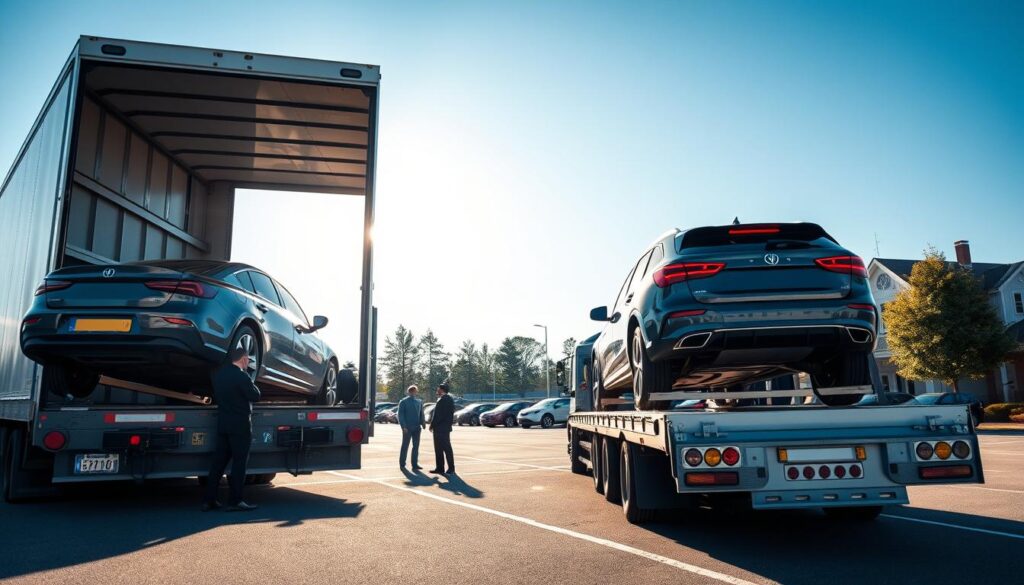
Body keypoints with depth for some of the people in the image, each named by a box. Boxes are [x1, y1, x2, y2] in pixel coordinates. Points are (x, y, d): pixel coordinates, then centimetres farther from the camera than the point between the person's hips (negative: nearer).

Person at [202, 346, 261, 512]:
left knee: (218, 462, 11)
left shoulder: (218, 373, 8)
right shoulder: (241, 376, -16)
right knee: (239, 463, -1)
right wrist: (251, 385, 5)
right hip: (240, 425, -7)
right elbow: (255, 396, -12)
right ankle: (235, 501, 1)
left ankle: (209, 500, 13)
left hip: (222, 423, 7)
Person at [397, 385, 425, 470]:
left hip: (417, 427, 4)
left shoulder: (419, 402, 14)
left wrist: (422, 422, 1)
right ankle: (402, 464, 11)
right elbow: (400, 415, -5)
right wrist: (403, 426, -14)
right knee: (405, 446, 2)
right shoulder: (403, 402, 0)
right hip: (407, 428, -4)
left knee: (416, 446, 5)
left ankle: (415, 464, 11)